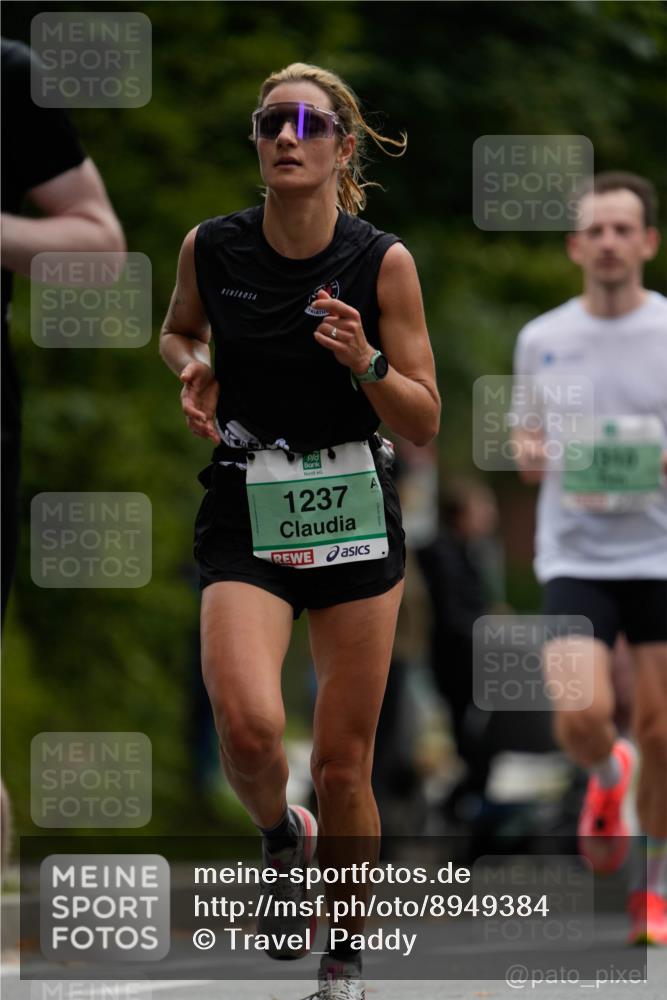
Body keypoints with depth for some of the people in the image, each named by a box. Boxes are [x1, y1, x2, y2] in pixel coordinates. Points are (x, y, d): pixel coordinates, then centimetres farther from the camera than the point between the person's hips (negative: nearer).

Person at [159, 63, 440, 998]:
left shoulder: (382, 262, -8)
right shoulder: (210, 247, -4)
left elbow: (425, 423, -4)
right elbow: (179, 331, 19)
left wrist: (364, 361, -22)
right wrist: (193, 368, -3)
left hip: (357, 517, 0)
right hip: (246, 517, 0)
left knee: (343, 766, 2)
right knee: (249, 726, -24)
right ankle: (282, 838, 11)